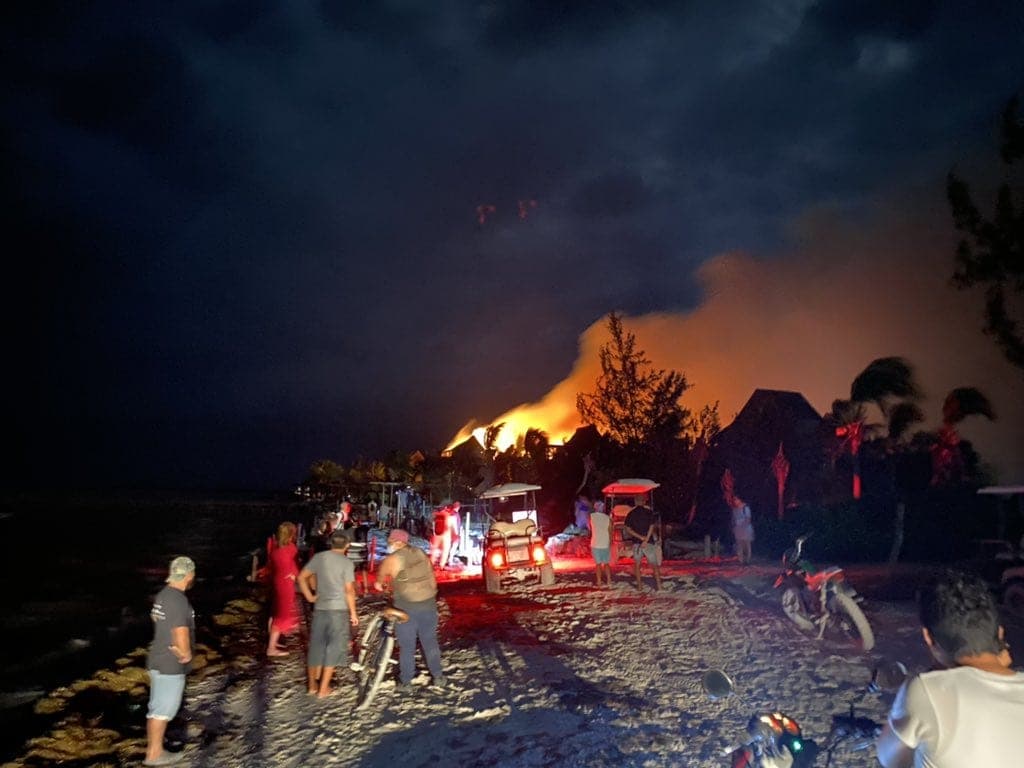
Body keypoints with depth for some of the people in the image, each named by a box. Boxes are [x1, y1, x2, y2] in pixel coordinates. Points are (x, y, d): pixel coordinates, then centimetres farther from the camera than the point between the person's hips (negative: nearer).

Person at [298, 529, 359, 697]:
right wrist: (353, 613, -3)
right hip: (338, 609, -4)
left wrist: (310, 597, 9)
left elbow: (301, 577, 4)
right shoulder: (346, 562, -10)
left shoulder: (318, 557, 3)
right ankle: (324, 688, 9)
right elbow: (349, 591, -11)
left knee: (316, 645, 15)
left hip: (319, 608, 4)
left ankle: (312, 684, 25)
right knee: (333, 648, 6)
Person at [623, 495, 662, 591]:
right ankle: (658, 584, 1)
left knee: (637, 564, 13)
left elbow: (628, 529, -6)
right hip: (649, 542, -1)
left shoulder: (631, 514, 1)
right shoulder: (649, 512, -2)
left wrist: (640, 537, -10)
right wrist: (646, 539, -14)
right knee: (654, 564, 5)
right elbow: (652, 527, -9)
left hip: (636, 542, 1)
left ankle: (639, 584, 13)